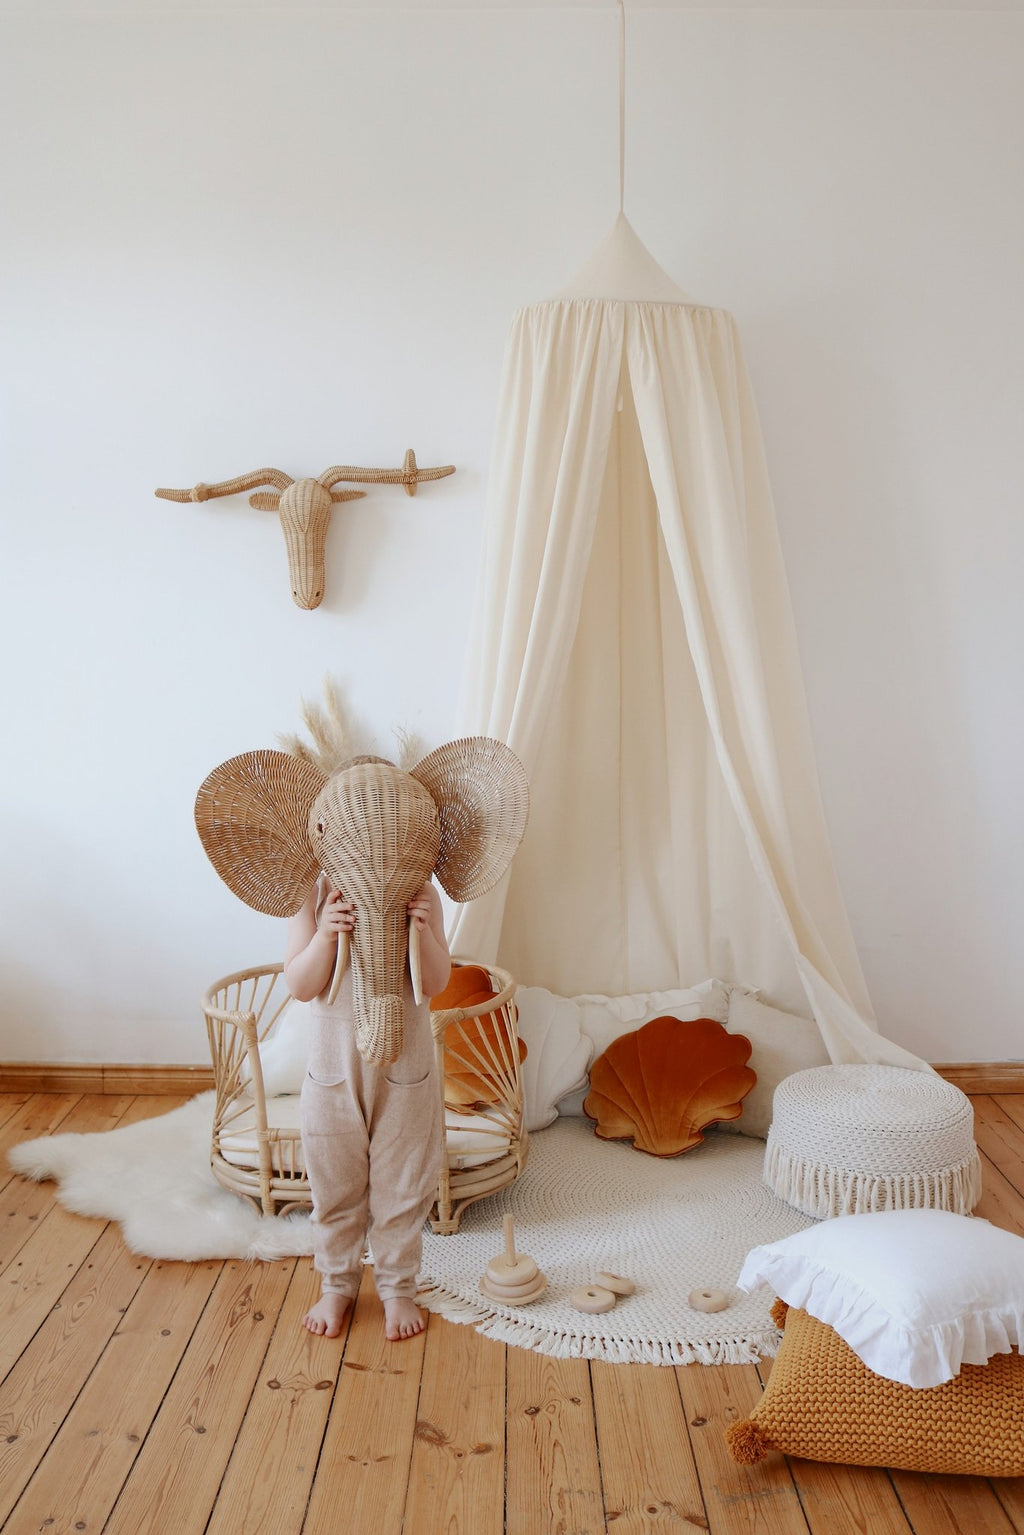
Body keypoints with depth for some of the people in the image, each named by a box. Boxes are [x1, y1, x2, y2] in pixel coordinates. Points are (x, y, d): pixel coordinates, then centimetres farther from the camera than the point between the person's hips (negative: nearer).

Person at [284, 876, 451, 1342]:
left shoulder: (419, 894, -8)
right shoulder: (314, 895, -9)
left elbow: (437, 982, -8)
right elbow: (300, 986, -11)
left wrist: (423, 932, -25)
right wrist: (325, 937, -27)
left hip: (404, 1063, 0)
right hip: (335, 1062, 0)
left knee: (401, 1186, 13)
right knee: (334, 1186, 15)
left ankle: (398, 1289, 33)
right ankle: (336, 1286, 37)